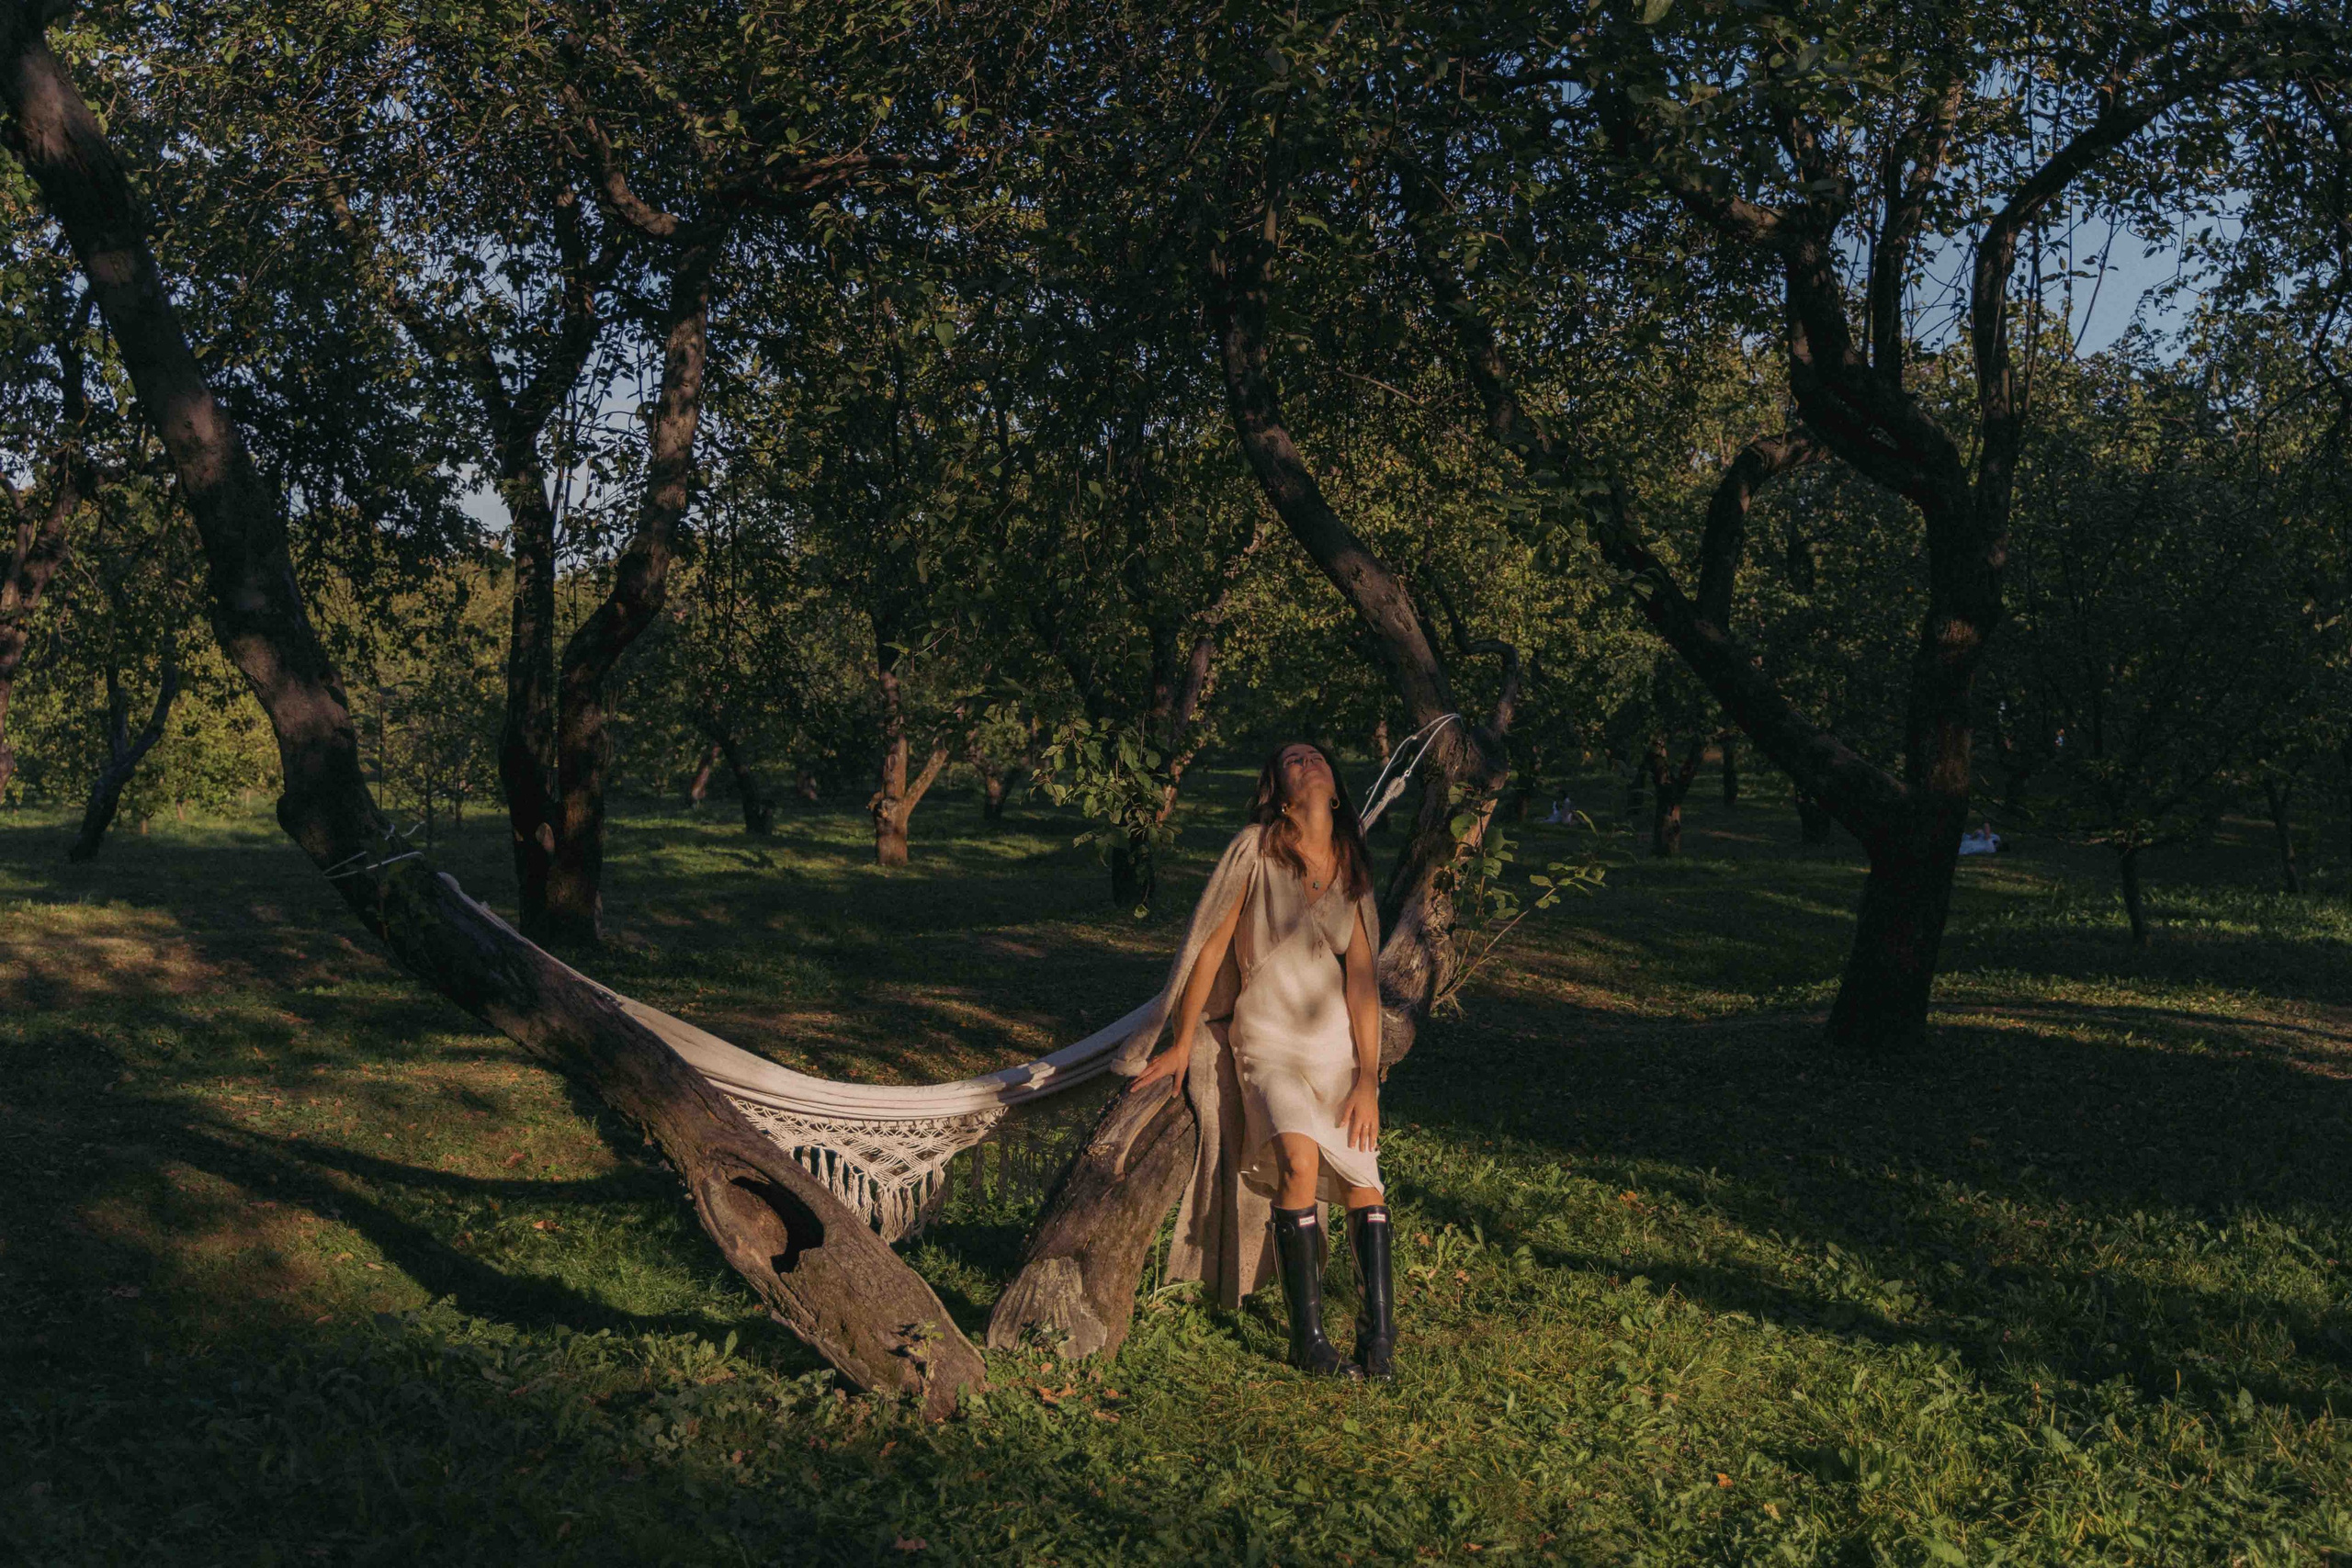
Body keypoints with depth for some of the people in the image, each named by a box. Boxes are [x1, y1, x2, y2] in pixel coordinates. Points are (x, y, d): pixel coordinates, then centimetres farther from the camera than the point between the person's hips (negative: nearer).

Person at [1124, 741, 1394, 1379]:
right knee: (1299, 1158, -24)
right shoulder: (1255, 850, -5)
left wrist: (1367, 1078, -1)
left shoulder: (1352, 868, 8)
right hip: (1267, 1037, -4)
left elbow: (1362, 978, 5)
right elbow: (1211, 945, -1)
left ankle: (1379, 1338, 0)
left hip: (1336, 1039, 4)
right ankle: (1308, 1339, -16)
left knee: (1364, 1178, -8)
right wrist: (1182, 1043, 1)